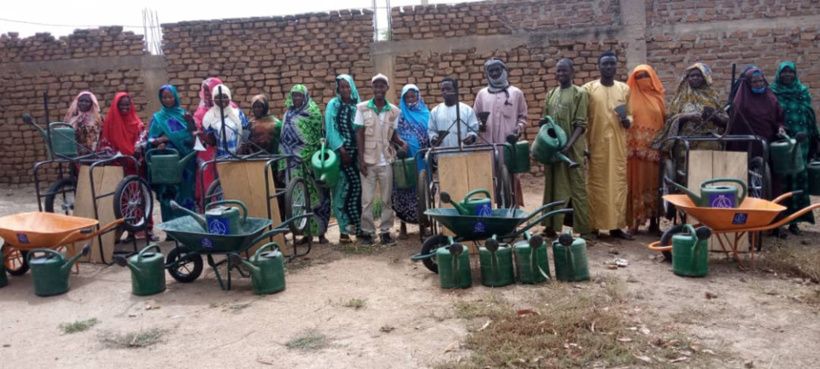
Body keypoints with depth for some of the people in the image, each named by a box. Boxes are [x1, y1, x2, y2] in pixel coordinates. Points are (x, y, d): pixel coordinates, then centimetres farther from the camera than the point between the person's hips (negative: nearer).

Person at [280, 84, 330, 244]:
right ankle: (307, 232, 10)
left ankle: (320, 231, 5)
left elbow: (320, 137, -5)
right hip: (295, 162, 4)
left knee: (316, 194, -3)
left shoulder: (313, 113, -1)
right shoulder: (288, 116, 13)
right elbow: (284, 140, 14)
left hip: (311, 161, -4)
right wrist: (283, 163, 9)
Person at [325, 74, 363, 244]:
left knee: (355, 187, 2)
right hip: (340, 152, -3)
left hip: (355, 152, 3)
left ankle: (354, 225, 11)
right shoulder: (333, 105, 0)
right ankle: (345, 228, 2)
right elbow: (331, 130, -6)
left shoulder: (357, 105, 11)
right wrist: (342, 150, -13)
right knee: (343, 188, -4)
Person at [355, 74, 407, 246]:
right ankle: (367, 231, 11)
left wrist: (402, 143, -12)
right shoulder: (362, 108, -1)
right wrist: (361, 159, -8)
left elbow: (393, 134, 11)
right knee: (367, 198, 2)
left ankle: (385, 231, 13)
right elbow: (359, 135, -2)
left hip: (386, 161, 2)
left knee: (387, 198, 5)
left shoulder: (394, 111, 4)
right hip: (368, 161, -2)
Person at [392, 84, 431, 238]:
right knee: (405, 191, -2)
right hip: (405, 159, -2)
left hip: (422, 159, 2)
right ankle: (403, 227, 5)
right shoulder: (399, 115, 5)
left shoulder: (425, 114, 10)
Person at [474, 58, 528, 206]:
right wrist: (479, 124, -6)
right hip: (488, 145, 2)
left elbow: (523, 116, 10)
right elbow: (475, 116, 15)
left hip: (509, 144, -1)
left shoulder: (516, 93, 8)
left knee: (510, 177, 0)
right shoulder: (482, 94, 12)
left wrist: (518, 129, -7)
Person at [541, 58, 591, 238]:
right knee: (553, 187, 10)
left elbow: (581, 124, -10)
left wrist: (568, 145, -21)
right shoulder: (551, 94, 13)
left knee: (577, 188, -1)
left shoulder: (580, 93, -3)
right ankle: (552, 225, 18)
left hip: (573, 149, -5)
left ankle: (583, 229, 4)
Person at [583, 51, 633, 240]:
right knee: (595, 184, 0)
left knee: (618, 183, 4)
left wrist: (627, 120, -9)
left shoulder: (625, 89, 8)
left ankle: (616, 225, 12)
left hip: (618, 145, 3)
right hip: (596, 145, -3)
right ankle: (593, 226, 7)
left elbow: (630, 115, 16)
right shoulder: (588, 88, -1)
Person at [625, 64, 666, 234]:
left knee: (653, 183, 5)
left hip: (655, 147, 2)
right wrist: (628, 146, -11)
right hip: (635, 146, -2)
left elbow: (665, 121, 11)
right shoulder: (631, 97, 5)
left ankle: (653, 221, 14)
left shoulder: (658, 97, 11)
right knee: (636, 183, -2)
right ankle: (634, 222, 2)